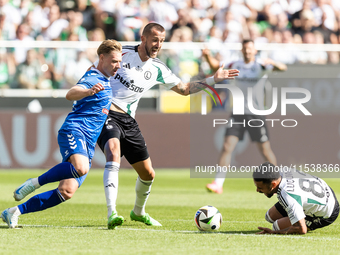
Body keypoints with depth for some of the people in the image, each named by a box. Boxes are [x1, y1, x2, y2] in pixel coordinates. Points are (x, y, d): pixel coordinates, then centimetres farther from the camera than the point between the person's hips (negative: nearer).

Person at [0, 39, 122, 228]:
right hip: (74, 130, -9)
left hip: (88, 145, 9)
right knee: (80, 168, -40)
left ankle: (16, 211, -3)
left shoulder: (104, 80, 24)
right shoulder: (92, 79, -6)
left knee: (67, 191, -9)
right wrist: (89, 91, -45)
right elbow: (71, 94, -25)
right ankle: (35, 182, -20)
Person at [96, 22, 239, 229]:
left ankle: (138, 212, 39)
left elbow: (184, 89, 20)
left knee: (148, 174, 9)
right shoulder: (122, 54, -6)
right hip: (106, 113, -6)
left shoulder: (157, 69, 9)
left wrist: (213, 79, 12)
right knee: (114, 153, -34)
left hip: (128, 121, 6)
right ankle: (112, 214, -42)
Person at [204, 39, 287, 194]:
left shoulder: (261, 65, -2)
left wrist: (272, 63, -36)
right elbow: (216, 66, 17)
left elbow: (282, 68, -14)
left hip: (256, 113, -2)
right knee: (227, 146, -9)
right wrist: (208, 56, -3)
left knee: (265, 149, 1)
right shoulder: (236, 66, 10)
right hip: (237, 113, 2)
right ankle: (218, 184, -11)